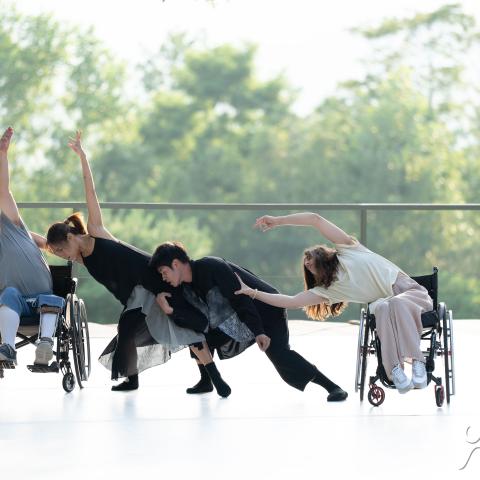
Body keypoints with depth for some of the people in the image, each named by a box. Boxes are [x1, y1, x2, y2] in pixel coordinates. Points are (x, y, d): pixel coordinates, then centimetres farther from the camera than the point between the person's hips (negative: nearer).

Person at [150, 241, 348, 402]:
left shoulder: (211, 266, -23)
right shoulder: (188, 287, 4)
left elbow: (239, 298, -28)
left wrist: (258, 332, -33)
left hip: (266, 309, -9)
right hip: (240, 319, 9)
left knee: (279, 354, -26)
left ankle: (333, 387, -26)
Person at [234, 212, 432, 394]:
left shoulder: (347, 249, 4)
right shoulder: (328, 290, 11)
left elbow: (315, 219, 0)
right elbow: (291, 301, 8)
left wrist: (277, 220, 5)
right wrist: (252, 292, 10)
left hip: (411, 292, -3)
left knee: (396, 304, -36)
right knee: (382, 307, -32)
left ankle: (417, 364, -43)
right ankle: (395, 371, -46)